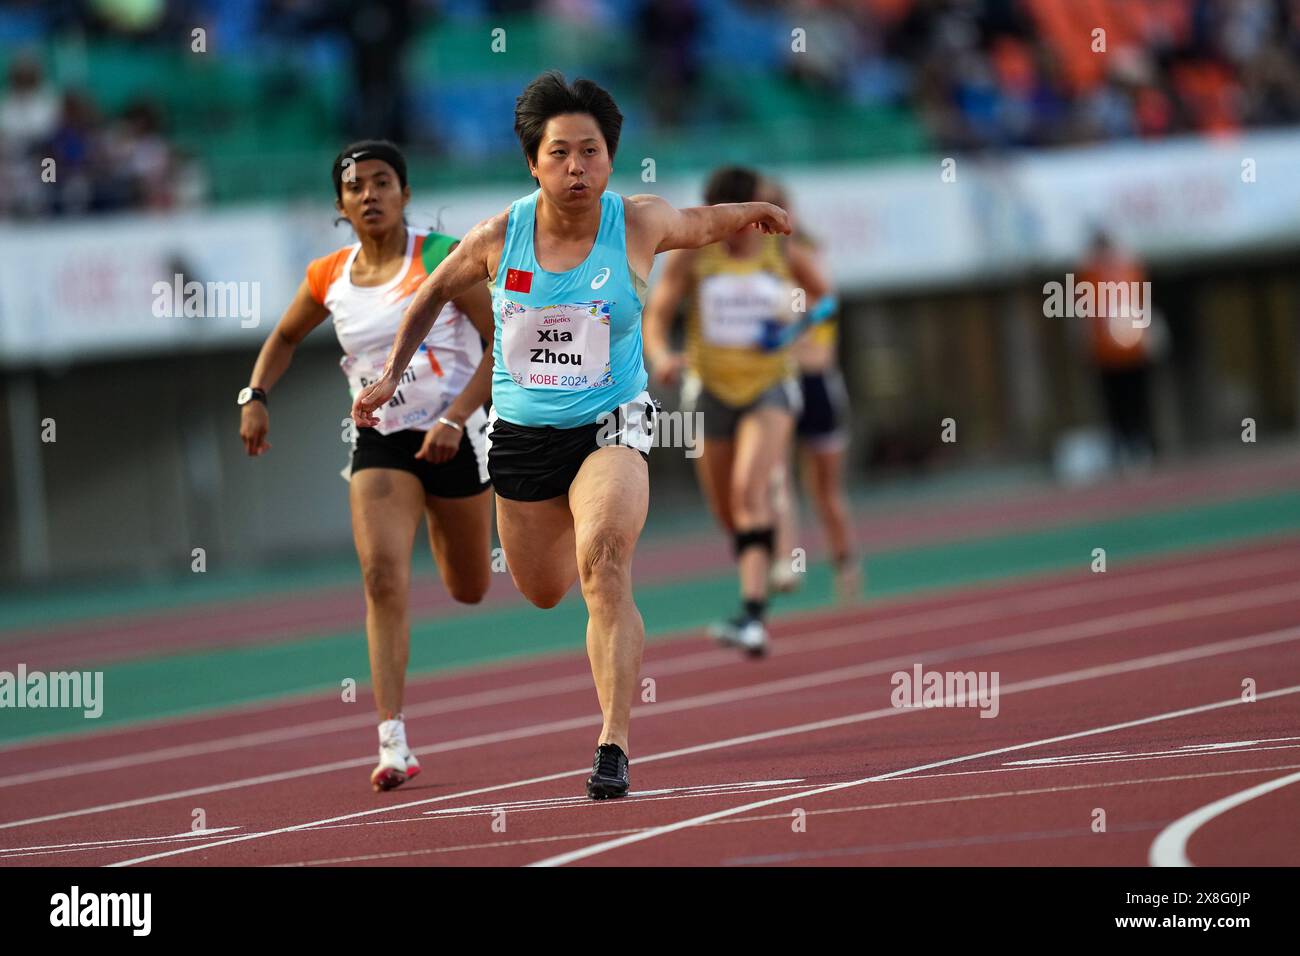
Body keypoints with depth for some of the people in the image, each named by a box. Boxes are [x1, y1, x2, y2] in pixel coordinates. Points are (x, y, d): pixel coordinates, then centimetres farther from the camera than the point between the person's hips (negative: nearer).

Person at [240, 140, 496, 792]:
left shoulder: (443, 258, -10)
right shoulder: (328, 279, 1)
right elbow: (284, 338, 21)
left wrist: (455, 419, -20)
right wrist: (255, 396, 3)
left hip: (451, 438, -2)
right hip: (378, 444, 2)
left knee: (469, 591, 15)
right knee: (382, 578, -20)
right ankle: (394, 745, -23)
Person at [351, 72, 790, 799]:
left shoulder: (637, 224, -12)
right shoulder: (500, 236, -10)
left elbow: (698, 226, 13)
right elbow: (435, 292, 9)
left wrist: (746, 214, -1)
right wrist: (391, 375, 10)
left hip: (611, 424, -3)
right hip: (523, 431, 3)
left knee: (603, 568, -26)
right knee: (543, 593, 16)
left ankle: (615, 748, -30)